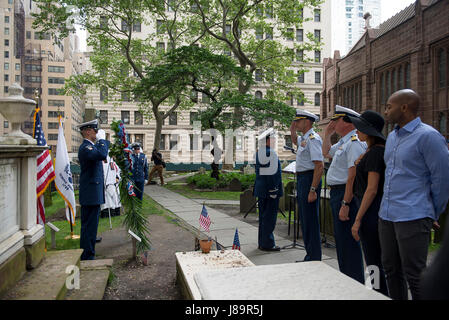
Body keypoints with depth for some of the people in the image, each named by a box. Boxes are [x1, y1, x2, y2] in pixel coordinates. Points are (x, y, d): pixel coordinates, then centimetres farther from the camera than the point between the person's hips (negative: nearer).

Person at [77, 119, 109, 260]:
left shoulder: (91, 146, 17)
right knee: (90, 226, -4)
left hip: (93, 194, 11)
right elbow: (102, 154, -33)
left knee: (89, 226, 18)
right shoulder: (85, 147, -16)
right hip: (91, 194, -11)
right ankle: (87, 257, 4)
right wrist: (102, 139, -22)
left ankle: (86, 256, 29)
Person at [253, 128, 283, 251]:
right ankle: (267, 244, 5)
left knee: (263, 216, 15)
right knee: (270, 217, -1)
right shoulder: (271, 153, -16)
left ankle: (262, 242, 24)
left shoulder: (258, 152, 11)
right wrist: (274, 190, -16)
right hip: (270, 189, -9)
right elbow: (273, 173, -19)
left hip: (261, 189, 9)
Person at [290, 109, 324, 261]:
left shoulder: (313, 139, -16)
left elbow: (319, 166, -24)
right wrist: (292, 132, 18)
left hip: (310, 179, -10)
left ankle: (314, 259, 5)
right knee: (304, 220, 16)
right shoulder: (303, 138, 13)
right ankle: (309, 255, 28)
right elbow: (295, 141, 39)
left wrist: (313, 190, -27)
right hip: (301, 179, 10)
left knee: (311, 220, -5)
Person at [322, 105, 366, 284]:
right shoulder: (343, 142, 15)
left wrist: (345, 204, -26)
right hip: (336, 193, 11)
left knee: (347, 240, -5)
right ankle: (345, 277, 34)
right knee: (340, 238, 19)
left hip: (345, 194, -11)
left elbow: (353, 177, -24)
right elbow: (326, 153, 34)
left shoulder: (354, 143, -17)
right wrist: (327, 134, 20)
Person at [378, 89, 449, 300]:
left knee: (415, 276, 0)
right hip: (386, 215, 8)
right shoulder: (392, 137, 14)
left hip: (413, 218, -8)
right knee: (391, 270, 16)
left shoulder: (428, 136, -11)